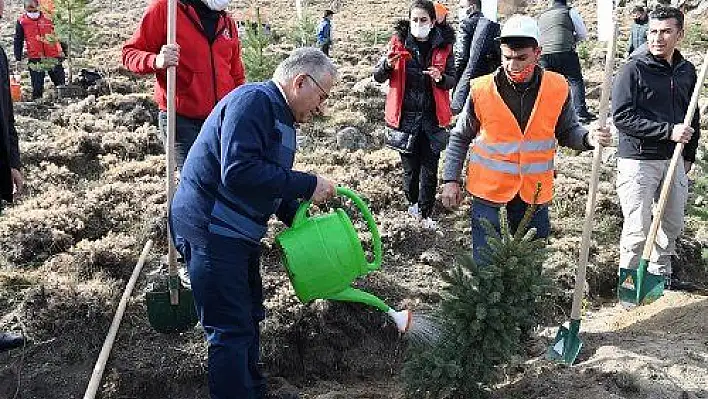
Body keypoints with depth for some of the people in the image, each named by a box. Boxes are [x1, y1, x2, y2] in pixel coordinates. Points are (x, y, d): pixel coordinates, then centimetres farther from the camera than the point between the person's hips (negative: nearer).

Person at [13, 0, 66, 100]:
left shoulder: (47, 18, 6)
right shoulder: (21, 21, 2)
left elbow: (57, 37, 14)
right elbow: (18, 41, 6)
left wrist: (60, 52, 13)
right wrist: (18, 59, 2)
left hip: (53, 57, 1)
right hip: (35, 59, -1)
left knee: (61, 83, 6)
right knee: (37, 87, 0)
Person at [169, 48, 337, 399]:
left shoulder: (281, 119, 15)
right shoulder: (254, 100, -18)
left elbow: (273, 187, 20)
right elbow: (239, 172, -31)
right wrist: (308, 185, -25)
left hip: (238, 234, 11)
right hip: (210, 231, -11)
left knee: (249, 317, 21)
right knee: (231, 331, -6)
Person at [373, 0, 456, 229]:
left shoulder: (443, 46, 0)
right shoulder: (398, 42, -3)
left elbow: (452, 80, 7)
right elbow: (378, 77, -2)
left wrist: (441, 78, -17)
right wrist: (388, 64, -25)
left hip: (432, 118, 1)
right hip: (405, 117, 0)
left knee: (430, 169, 4)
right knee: (410, 166, 10)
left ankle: (425, 213, 16)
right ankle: (413, 203, 33)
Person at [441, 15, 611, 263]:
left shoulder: (557, 88, -5)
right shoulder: (482, 90, -10)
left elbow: (567, 132, 7)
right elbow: (460, 138, 2)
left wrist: (588, 139, -15)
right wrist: (451, 180, -2)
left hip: (535, 189, 2)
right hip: (488, 186, -2)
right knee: (485, 263, 1)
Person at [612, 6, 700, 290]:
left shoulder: (687, 71, 9)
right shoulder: (634, 69, -10)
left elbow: (692, 117, 20)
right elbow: (622, 117, -18)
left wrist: (689, 155, 16)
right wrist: (669, 131, -21)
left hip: (674, 160, 6)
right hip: (638, 160, -6)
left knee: (672, 225, 16)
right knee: (637, 230, -2)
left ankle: (660, 275, 35)